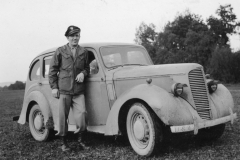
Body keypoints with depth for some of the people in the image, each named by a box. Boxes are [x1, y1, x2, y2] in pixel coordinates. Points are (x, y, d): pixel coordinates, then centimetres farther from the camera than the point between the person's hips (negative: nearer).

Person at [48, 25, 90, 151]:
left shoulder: (83, 52, 9)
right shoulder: (60, 51, 2)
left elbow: (87, 67, 21)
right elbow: (53, 70, 5)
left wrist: (83, 73, -2)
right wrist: (54, 87, 0)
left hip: (79, 90, 2)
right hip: (63, 90, -1)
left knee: (81, 114, -9)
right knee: (63, 116, 3)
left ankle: (80, 139, 11)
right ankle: (64, 142, 19)